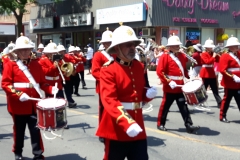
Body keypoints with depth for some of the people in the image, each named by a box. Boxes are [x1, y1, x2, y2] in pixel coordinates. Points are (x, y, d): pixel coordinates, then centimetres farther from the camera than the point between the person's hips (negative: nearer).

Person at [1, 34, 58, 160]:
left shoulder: (36, 64, 8)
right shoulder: (10, 65, -4)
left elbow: (42, 82, 9)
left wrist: (51, 89, -10)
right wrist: (18, 94, -22)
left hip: (34, 103, 2)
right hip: (18, 104, -2)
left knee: (35, 129, 2)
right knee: (19, 130, 12)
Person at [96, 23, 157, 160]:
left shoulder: (140, 67, 7)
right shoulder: (108, 70, -14)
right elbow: (110, 100, -25)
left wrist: (149, 93, -5)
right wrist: (126, 123, -37)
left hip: (138, 126, 6)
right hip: (116, 128, -5)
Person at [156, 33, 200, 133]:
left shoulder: (182, 55, 10)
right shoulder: (165, 56, -9)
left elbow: (184, 68, 21)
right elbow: (159, 72, -14)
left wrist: (189, 77, 3)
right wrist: (168, 82, -20)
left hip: (180, 87, 6)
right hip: (170, 87, -5)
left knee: (184, 107, 3)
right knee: (165, 106, 7)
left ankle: (189, 126, 3)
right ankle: (160, 124, 22)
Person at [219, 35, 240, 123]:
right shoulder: (225, 56, -12)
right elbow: (222, 70, -20)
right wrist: (233, 77, -25)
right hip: (230, 83, -7)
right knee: (226, 100, 4)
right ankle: (222, 116, 16)